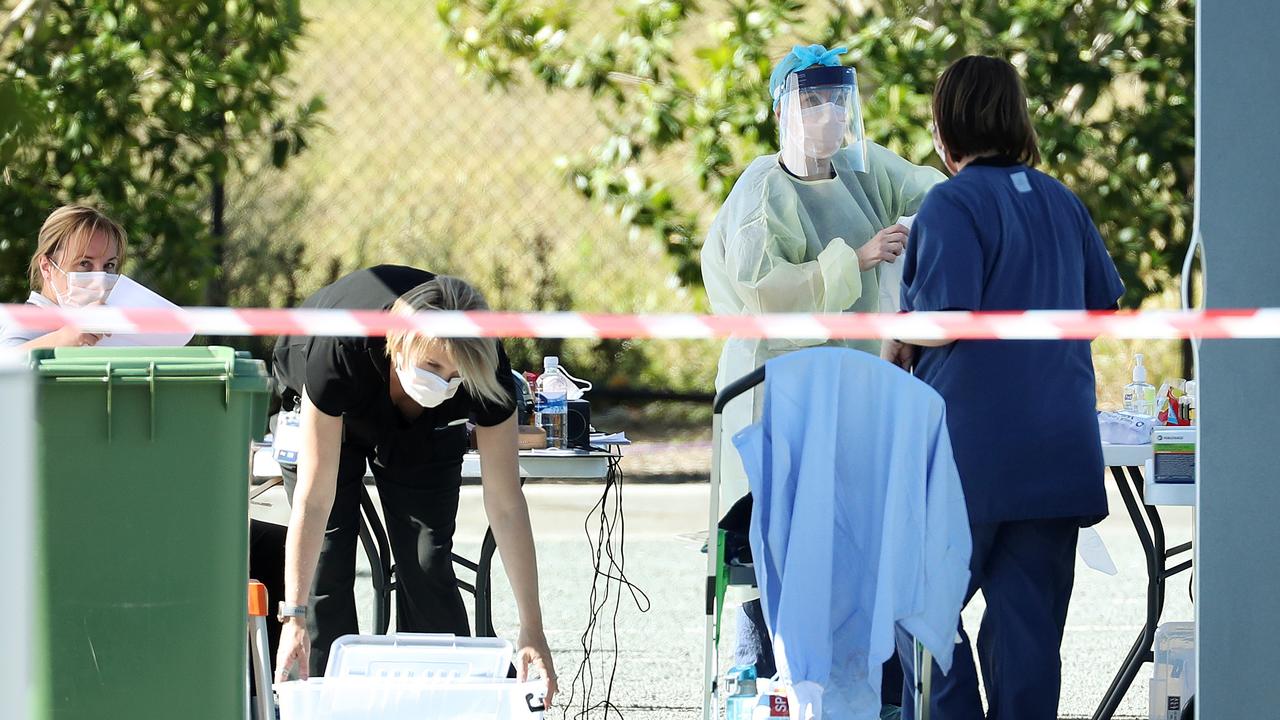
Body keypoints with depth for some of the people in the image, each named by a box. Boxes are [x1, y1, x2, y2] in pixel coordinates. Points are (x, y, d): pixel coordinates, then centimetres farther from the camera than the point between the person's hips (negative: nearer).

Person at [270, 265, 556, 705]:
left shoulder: (485, 371, -36)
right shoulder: (339, 351, -44)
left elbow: (506, 503, -31)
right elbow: (315, 496, -41)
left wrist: (532, 631, -33)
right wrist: (294, 616, -45)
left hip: (423, 429, 2)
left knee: (427, 567, -8)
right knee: (325, 565, -11)